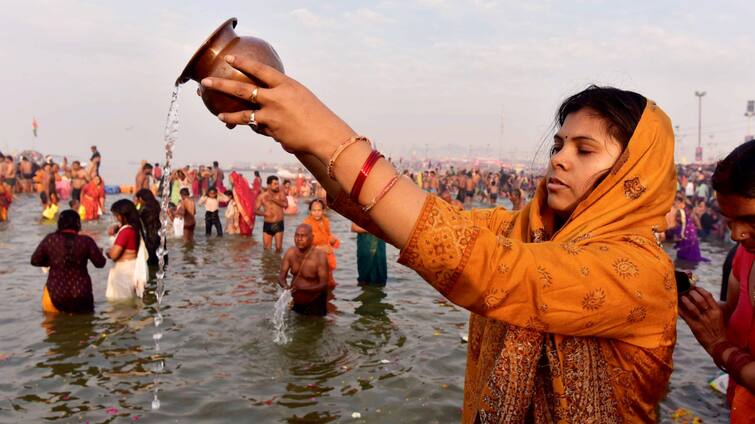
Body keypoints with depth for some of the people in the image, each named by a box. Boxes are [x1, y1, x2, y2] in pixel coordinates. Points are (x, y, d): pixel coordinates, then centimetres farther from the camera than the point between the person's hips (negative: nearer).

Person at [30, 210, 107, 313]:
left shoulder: (50, 239, -6)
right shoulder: (86, 241, -10)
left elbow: (35, 261, 3)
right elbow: (100, 263, -4)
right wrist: (99, 252, 17)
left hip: (56, 293, 1)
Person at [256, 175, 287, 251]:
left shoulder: (280, 193, -2)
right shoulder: (262, 196, -2)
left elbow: (286, 204, -16)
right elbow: (256, 210, -1)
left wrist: (273, 199, -21)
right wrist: (264, 213, -21)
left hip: (279, 224, 0)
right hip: (267, 225, 1)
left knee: (279, 248, -1)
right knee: (266, 249, 4)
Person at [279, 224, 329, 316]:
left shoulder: (319, 256, -24)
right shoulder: (290, 252, -10)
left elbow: (323, 285, -25)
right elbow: (281, 276, -5)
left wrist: (302, 288, -39)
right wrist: (286, 286, -29)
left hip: (315, 304, -5)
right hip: (295, 302, 5)